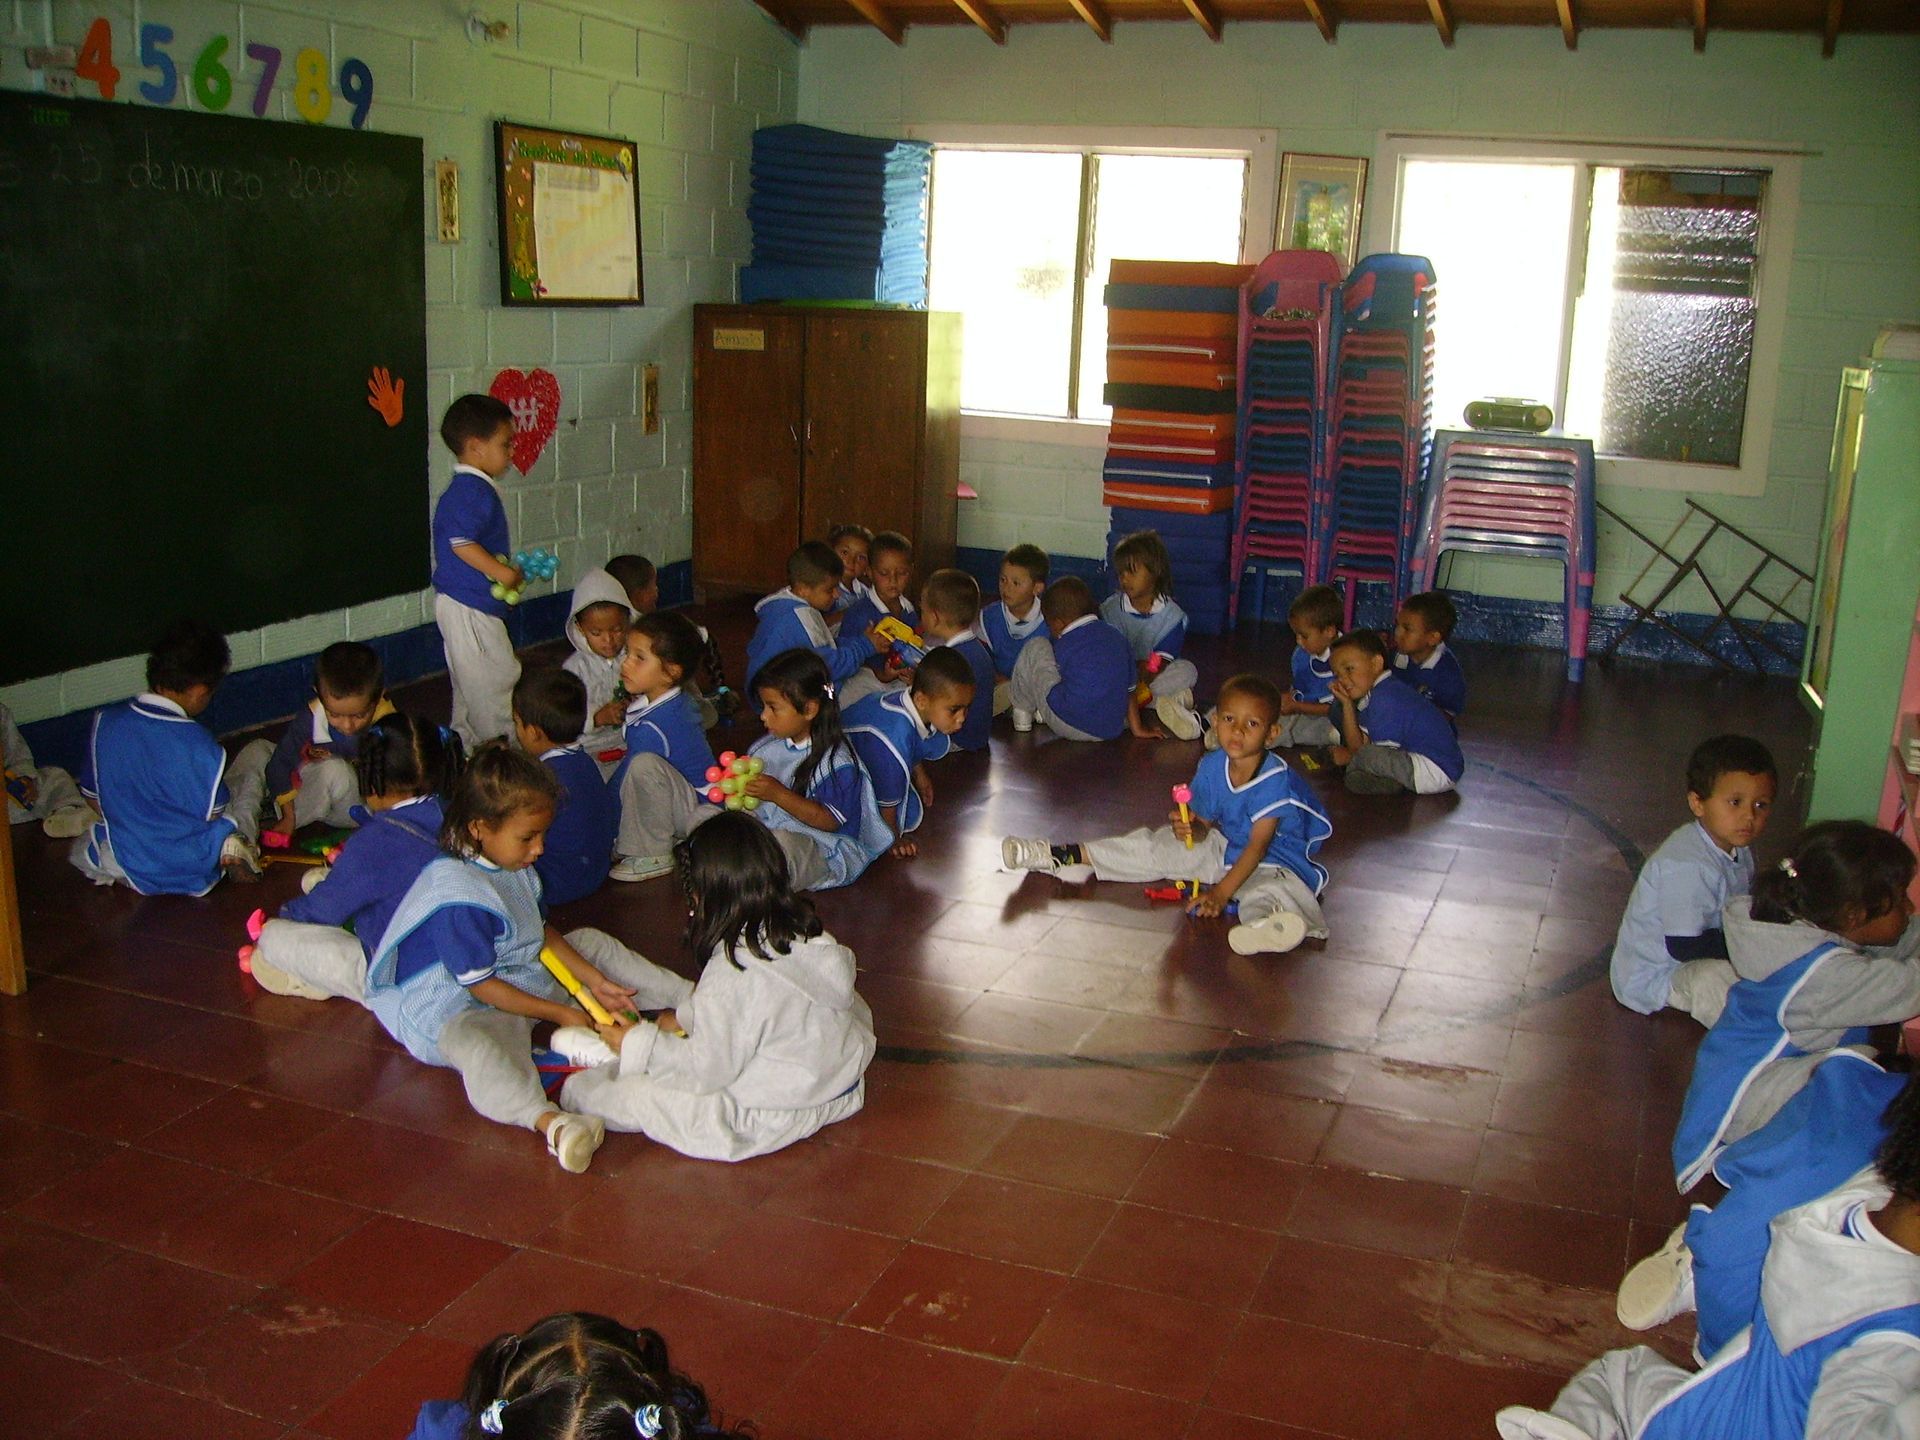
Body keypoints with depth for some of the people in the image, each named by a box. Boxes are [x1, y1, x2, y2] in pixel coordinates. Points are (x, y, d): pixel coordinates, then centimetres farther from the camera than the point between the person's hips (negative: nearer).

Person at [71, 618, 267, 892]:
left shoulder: (105, 722, -11)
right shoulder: (202, 748, -25)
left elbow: (93, 797, 3)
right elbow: (214, 814, -11)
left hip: (131, 869, 3)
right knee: (257, 756, 15)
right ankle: (233, 844, 4)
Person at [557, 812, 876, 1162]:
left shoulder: (733, 972, -28)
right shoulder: (810, 934, -6)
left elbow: (708, 1070, -18)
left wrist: (638, 1043, -5)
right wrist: (686, 1016, 16)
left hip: (768, 1120, -8)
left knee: (580, 1088, -1)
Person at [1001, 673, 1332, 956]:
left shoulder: (1275, 779, -24)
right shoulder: (1211, 767, -5)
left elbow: (1258, 845, -24)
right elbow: (1204, 826, 0)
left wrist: (1222, 891, -27)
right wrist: (1188, 828, -26)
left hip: (1273, 859, -7)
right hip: (1226, 847, 8)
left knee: (1271, 888, -42)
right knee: (1156, 845, 3)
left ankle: (1270, 925, -80)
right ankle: (1065, 856, 10)